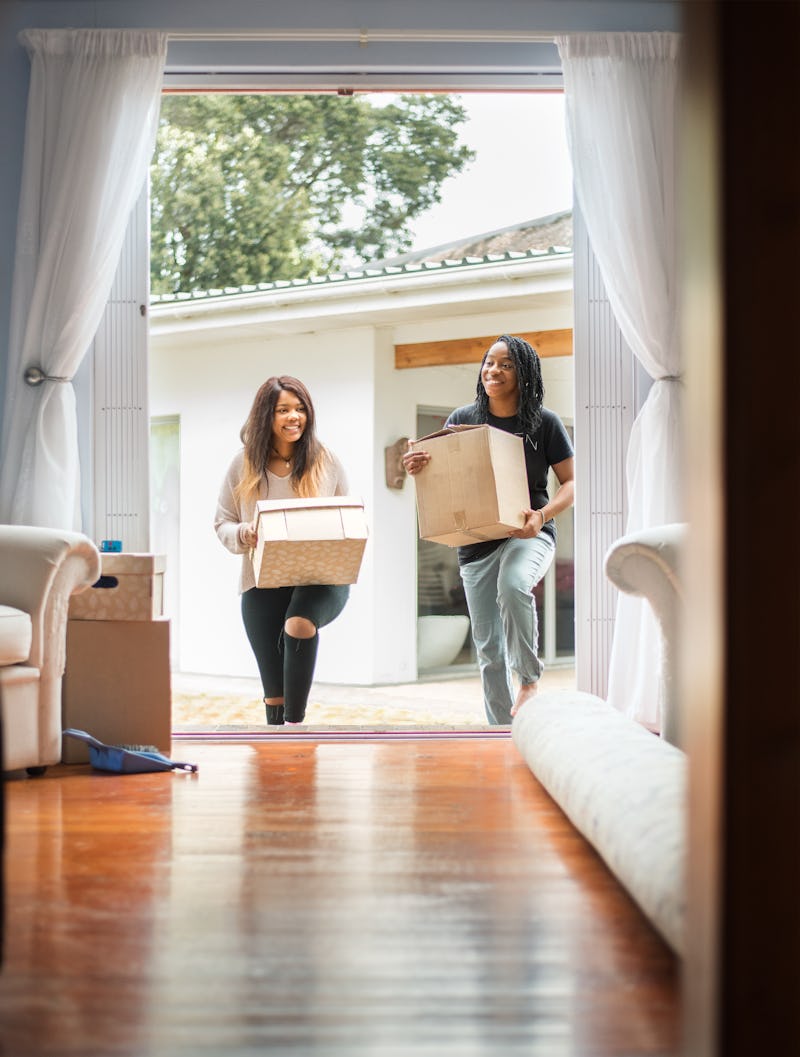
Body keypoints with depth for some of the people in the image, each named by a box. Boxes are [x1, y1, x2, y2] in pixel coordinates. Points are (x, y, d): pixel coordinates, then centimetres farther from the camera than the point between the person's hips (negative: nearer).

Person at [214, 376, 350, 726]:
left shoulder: (326, 461, 4)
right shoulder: (244, 464, 4)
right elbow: (222, 523, 9)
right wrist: (243, 534, -13)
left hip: (319, 578, -2)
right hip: (263, 582, 2)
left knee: (299, 625, -34)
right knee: (274, 690, 5)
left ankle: (295, 724, -25)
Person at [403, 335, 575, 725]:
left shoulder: (545, 422, -2)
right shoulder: (462, 419, 5)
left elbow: (571, 481, 1)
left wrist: (542, 515, -18)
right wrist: (417, 466, -14)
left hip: (529, 535, -4)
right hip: (476, 542, 4)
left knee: (513, 585, -37)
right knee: (488, 648, 5)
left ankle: (529, 679, -16)